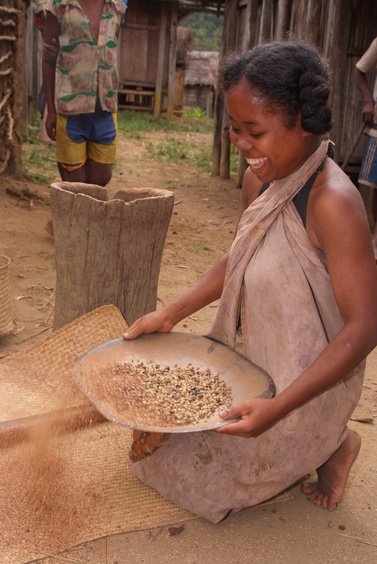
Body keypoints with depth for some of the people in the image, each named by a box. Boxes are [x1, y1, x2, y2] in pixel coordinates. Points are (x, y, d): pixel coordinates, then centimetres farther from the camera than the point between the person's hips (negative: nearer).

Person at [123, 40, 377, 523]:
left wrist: (278, 407, -32)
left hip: (308, 382, -8)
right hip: (256, 363, 8)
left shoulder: (332, 202, -31)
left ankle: (331, 447, 17)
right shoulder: (259, 179, -5)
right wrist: (170, 314, 2)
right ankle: (325, 442, 24)